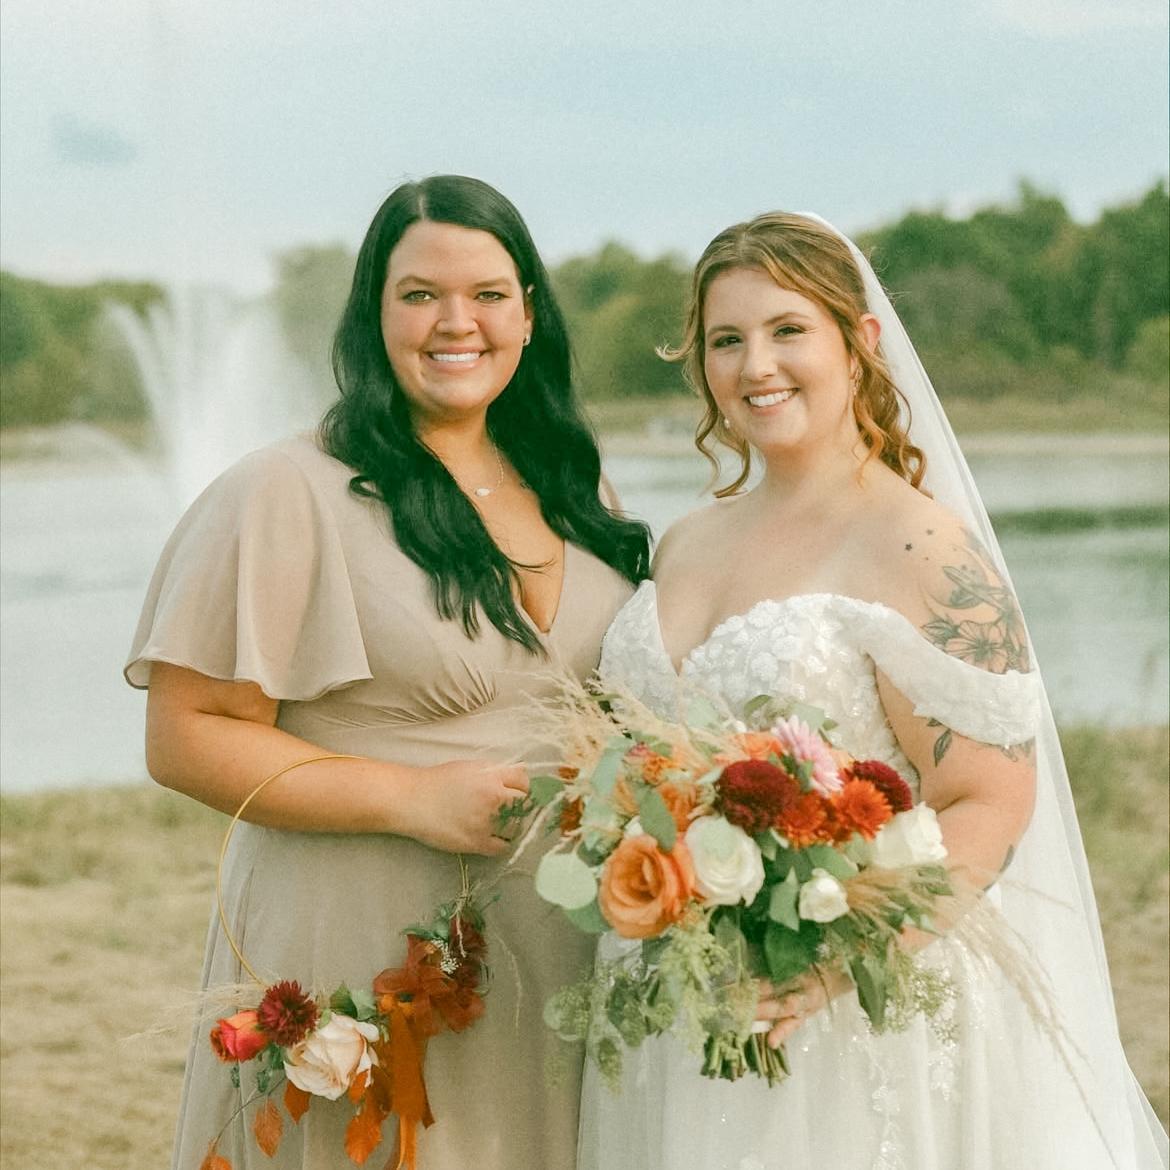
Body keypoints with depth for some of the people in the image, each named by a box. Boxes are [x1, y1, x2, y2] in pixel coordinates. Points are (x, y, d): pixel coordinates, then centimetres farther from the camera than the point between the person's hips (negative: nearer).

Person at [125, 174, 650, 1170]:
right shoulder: (291, 494, -9)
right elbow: (186, 739, -13)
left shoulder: (567, 491, 11)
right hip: (366, 952, -5)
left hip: (561, 954, 6)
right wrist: (413, 798, -20)